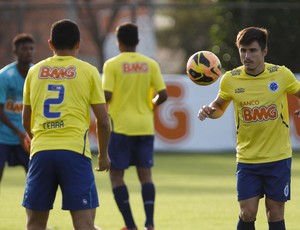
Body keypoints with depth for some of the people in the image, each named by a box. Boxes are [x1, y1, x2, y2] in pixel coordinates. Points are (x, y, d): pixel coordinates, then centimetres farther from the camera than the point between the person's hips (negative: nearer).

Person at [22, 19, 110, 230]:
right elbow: (103, 121, 3)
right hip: (75, 151, -3)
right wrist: (103, 155, 18)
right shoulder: (88, 71, 5)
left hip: (40, 151, 3)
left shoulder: (35, 71, 13)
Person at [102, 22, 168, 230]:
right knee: (145, 174, 7)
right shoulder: (150, 64, 3)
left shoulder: (112, 65, -6)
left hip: (121, 126, -3)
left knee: (116, 175, 6)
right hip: (145, 126, 3)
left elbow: (106, 95, -14)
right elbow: (163, 95, -1)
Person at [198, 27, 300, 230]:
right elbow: (220, 106, 13)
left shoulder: (281, 74, -7)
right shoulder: (230, 79, -4)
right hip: (247, 158, 1)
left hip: (278, 158, 0)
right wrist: (209, 111, -10)